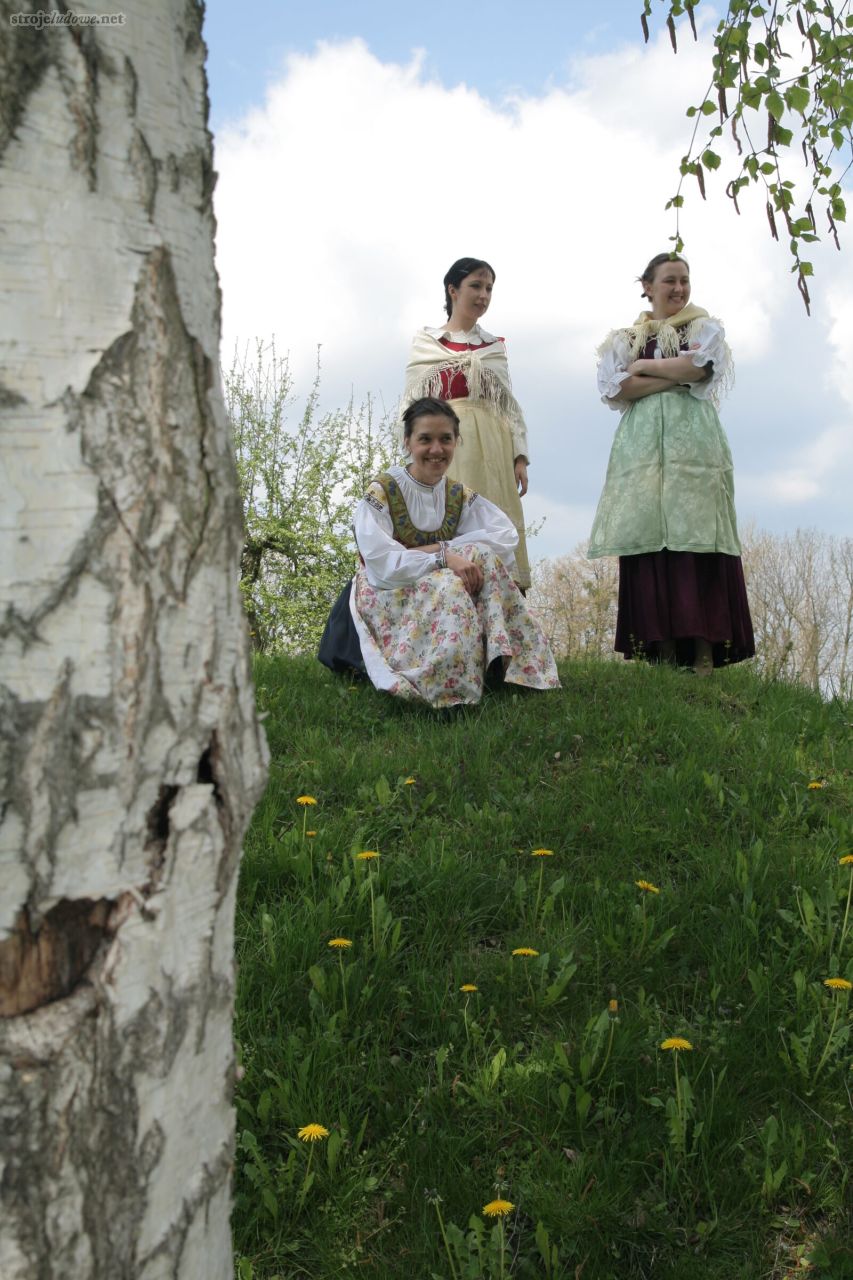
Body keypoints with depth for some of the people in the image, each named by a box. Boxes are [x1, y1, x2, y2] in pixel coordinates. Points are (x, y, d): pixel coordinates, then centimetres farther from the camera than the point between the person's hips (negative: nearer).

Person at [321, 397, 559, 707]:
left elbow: (506, 537, -13)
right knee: (448, 586, -34)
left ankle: (500, 661, -25)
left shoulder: (461, 496, 5)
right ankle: (453, 691, -32)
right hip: (387, 598, -5)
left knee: (485, 559, -22)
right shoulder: (380, 494, -10)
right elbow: (382, 565, -23)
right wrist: (443, 558, -34)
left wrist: (437, 548, -23)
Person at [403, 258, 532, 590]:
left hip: (490, 448, 2)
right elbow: (411, 403, 6)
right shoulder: (424, 342, 12)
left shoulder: (495, 346, 18)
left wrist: (520, 456, 1)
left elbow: (511, 406, 14)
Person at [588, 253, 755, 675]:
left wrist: (642, 366, 3)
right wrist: (675, 376, -4)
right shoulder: (624, 338, 19)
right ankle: (663, 651, -8)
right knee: (649, 540, -7)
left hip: (692, 440, -2)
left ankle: (704, 652, -14)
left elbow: (697, 368, -5)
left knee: (694, 535, -11)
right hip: (641, 444, 2)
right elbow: (614, 389, 1)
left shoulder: (705, 328, 16)